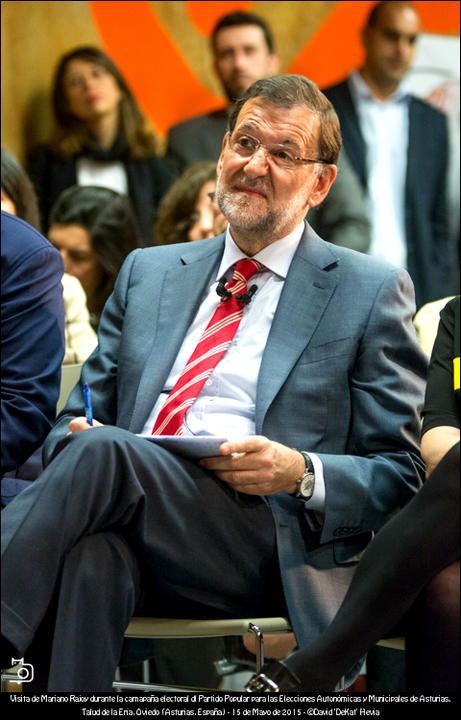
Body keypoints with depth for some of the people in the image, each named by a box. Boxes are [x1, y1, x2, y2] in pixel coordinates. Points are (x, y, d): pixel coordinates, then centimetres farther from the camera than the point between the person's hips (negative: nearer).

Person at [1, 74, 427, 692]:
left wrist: (303, 474, -12)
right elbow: (78, 418, 26)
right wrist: (74, 436, 0)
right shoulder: (147, 272, 27)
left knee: (103, 452, -33)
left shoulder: (371, 292, 13)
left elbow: (400, 474, 9)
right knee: (90, 551, -38)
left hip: (268, 544, -3)